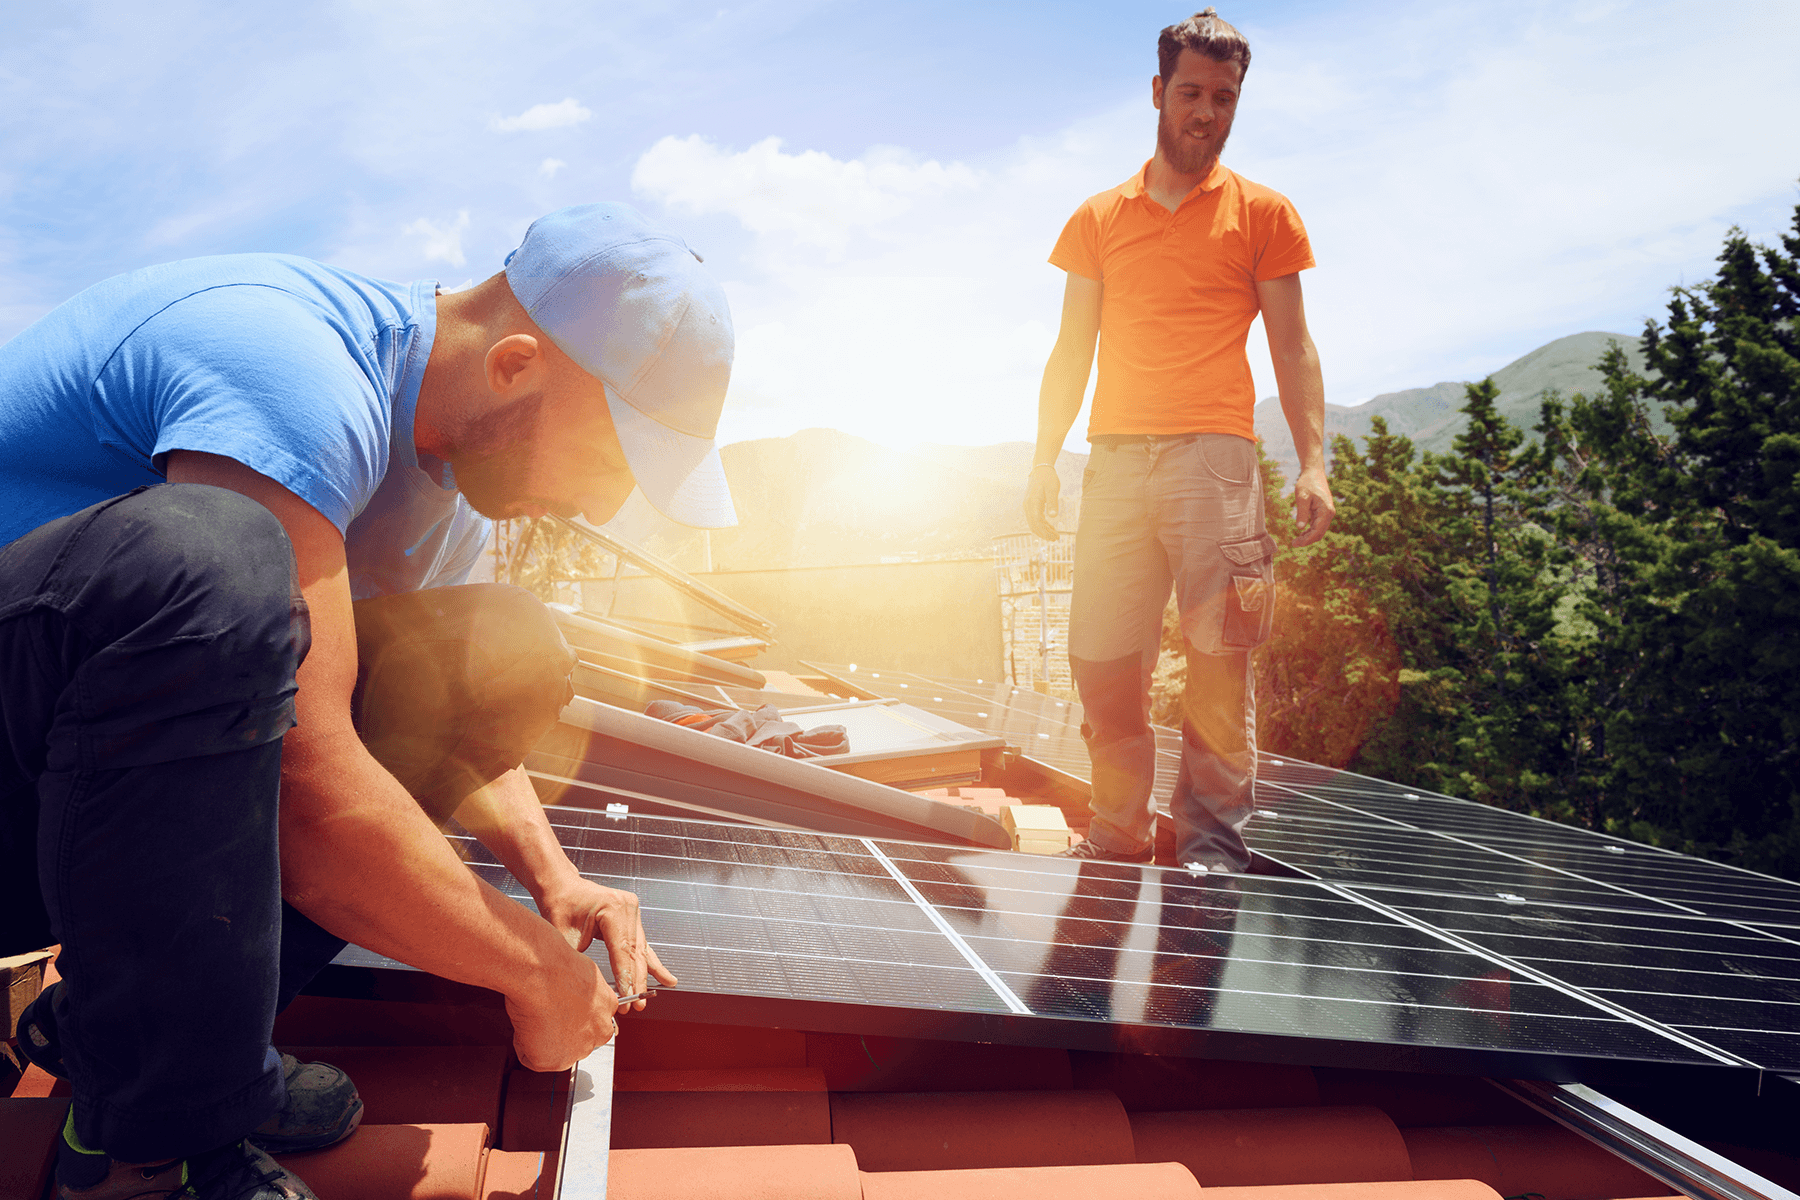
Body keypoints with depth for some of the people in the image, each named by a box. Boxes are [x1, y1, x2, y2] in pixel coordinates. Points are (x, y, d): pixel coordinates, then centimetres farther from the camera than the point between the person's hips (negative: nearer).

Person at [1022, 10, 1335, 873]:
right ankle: (1119, 837, 10)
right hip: (1115, 459, 2)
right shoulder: (1098, 219, 17)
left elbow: (1292, 348, 7)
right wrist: (1045, 460, 8)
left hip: (1214, 457, -2)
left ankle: (1214, 835, 5)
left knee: (1218, 653, -6)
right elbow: (1071, 352, 16)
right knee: (1100, 660, -1)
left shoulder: (1262, 213, 12)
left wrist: (1312, 462, -4)